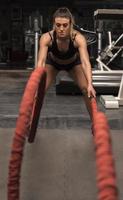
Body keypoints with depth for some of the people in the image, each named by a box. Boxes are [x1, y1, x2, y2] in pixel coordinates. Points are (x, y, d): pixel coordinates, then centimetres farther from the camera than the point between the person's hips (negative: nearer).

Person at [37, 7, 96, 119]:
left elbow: (85, 62, -49)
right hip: (53, 62, 0)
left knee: (87, 91, -11)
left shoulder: (78, 38, -39)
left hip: (74, 62, 0)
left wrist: (90, 85, -63)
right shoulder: (46, 38, -38)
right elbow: (41, 61, -46)